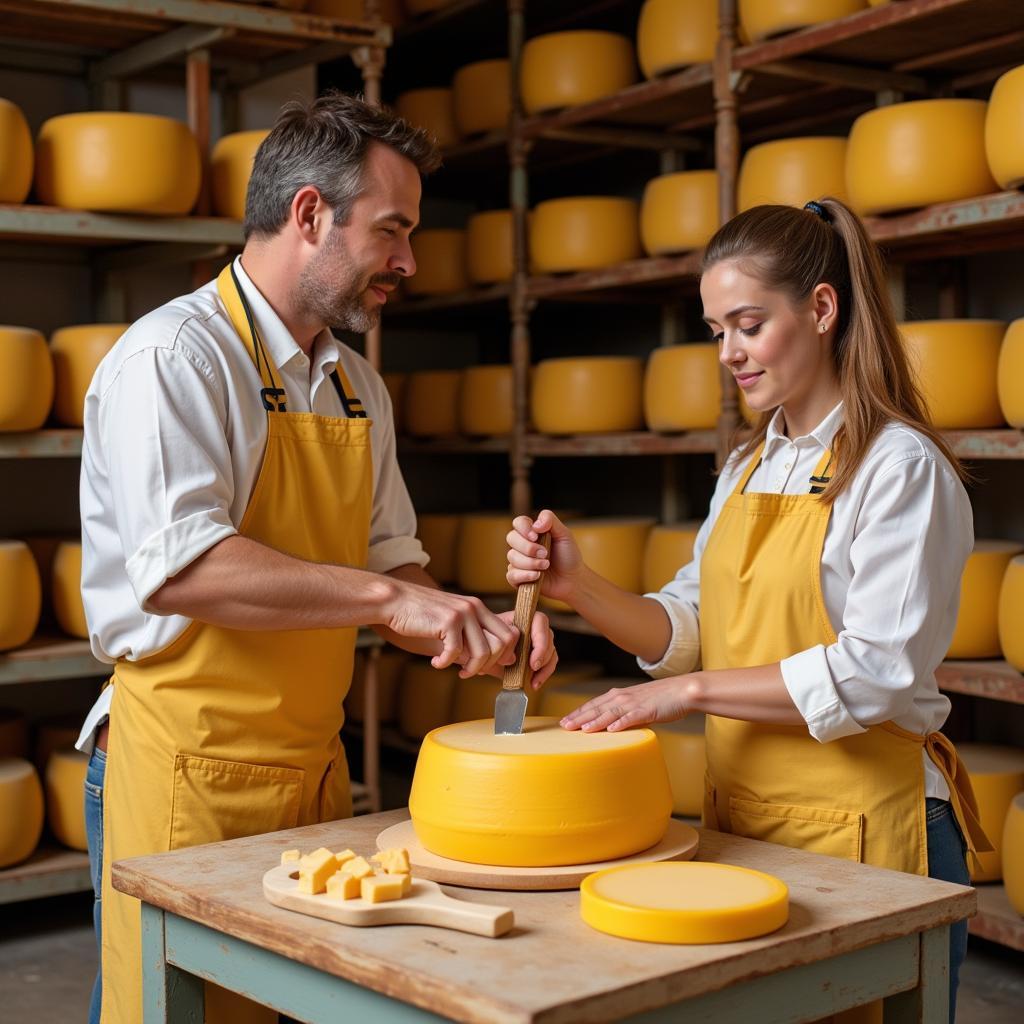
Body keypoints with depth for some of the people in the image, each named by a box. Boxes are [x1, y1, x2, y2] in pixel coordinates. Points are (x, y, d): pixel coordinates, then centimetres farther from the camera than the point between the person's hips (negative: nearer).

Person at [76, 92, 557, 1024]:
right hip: (190, 772, -7)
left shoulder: (355, 384, 13)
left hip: (314, 763, 8)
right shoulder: (174, 357, -13)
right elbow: (177, 568, -25)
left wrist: (476, 630, -2)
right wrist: (389, 596, -28)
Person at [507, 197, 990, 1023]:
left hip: (864, 829, -7)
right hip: (740, 814, 7)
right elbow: (686, 628, 7)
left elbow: (881, 670, -20)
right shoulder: (749, 467, 11)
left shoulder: (903, 466, -12)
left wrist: (689, 690, -21)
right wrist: (580, 588, -10)